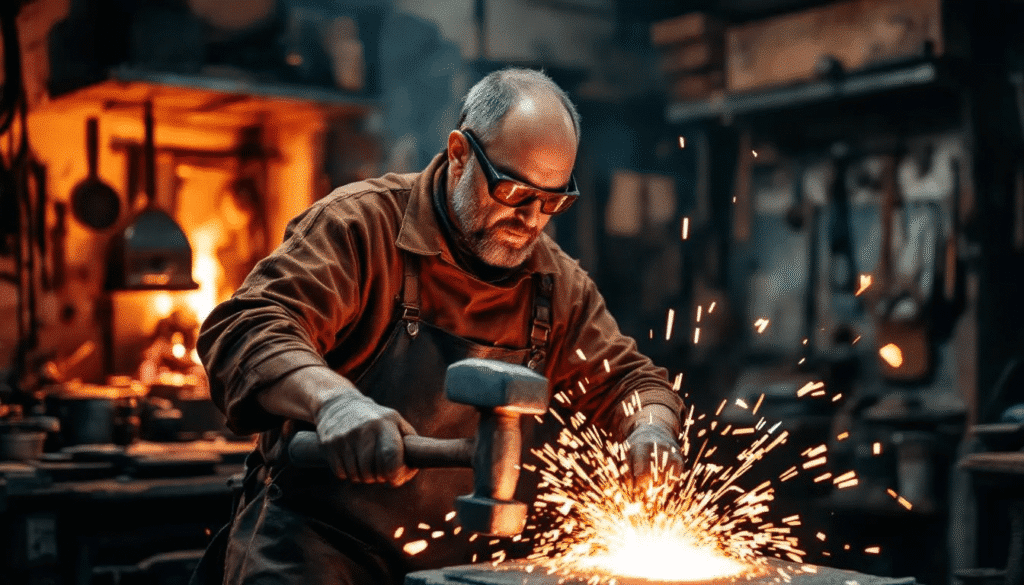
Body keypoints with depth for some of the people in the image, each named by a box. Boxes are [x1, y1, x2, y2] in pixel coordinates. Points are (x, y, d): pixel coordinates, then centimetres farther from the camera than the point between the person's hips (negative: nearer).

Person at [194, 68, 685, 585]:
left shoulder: (557, 285, 5)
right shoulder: (361, 223, -12)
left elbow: (624, 378, 14)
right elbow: (245, 329, -23)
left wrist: (650, 428, -10)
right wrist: (333, 400, -42)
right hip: (312, 539, -6)